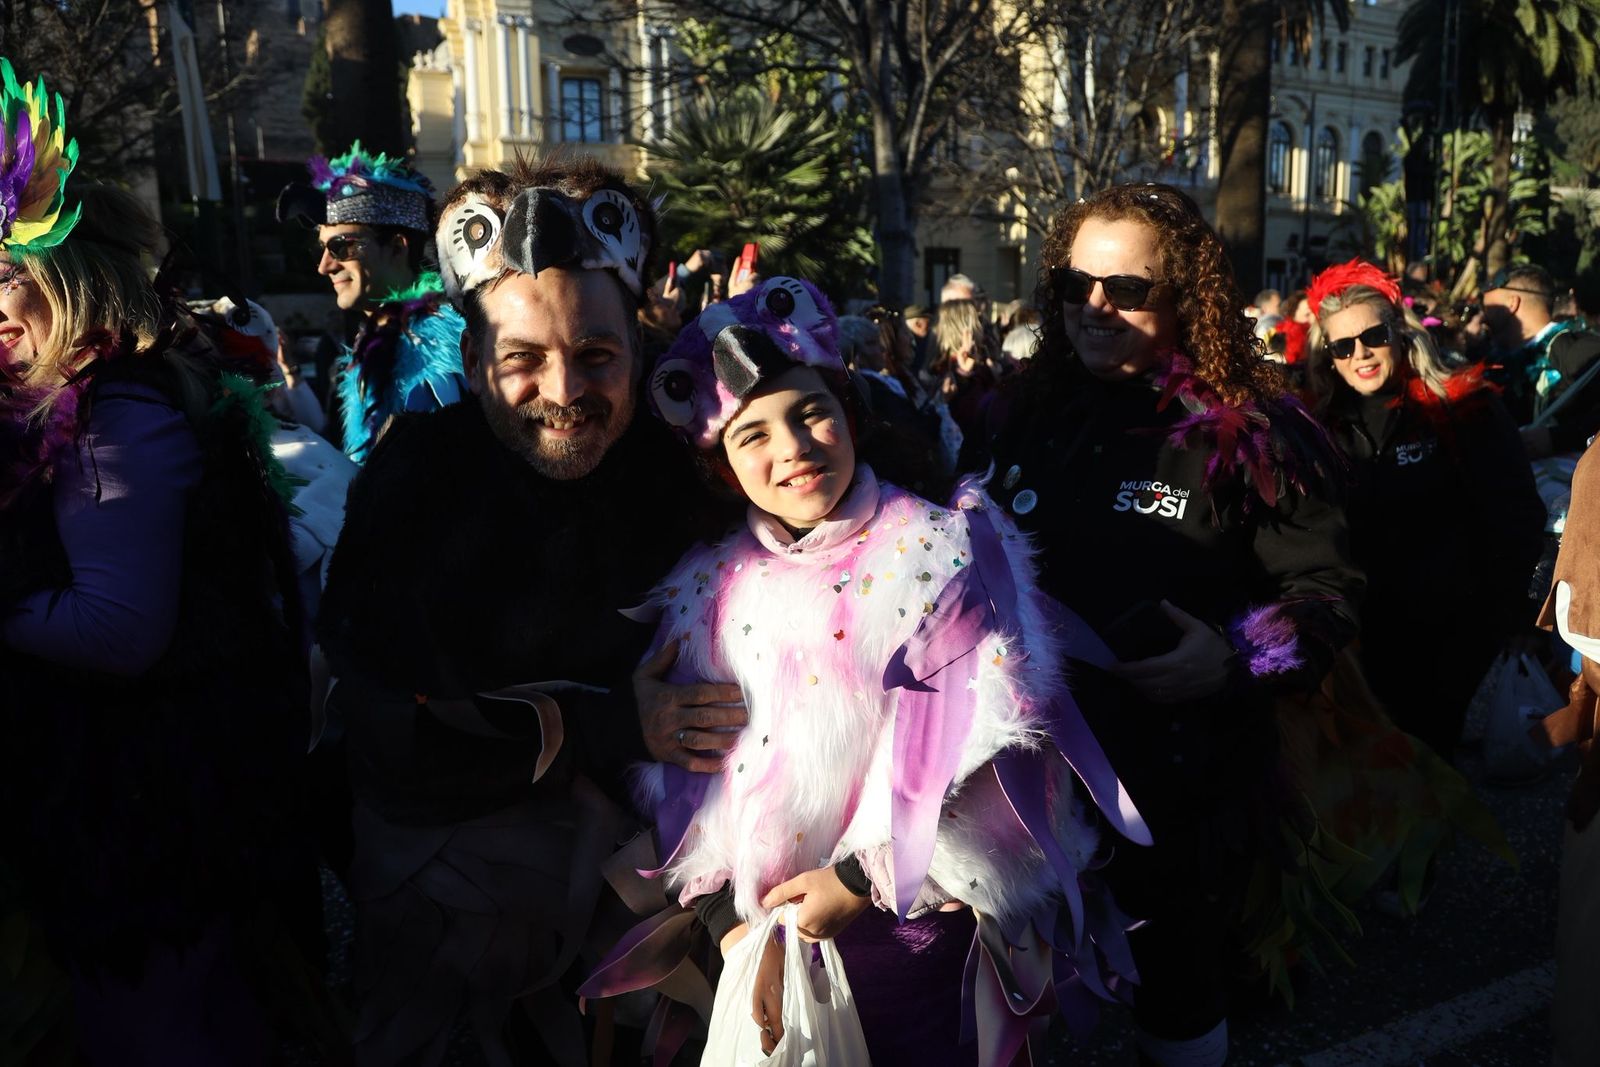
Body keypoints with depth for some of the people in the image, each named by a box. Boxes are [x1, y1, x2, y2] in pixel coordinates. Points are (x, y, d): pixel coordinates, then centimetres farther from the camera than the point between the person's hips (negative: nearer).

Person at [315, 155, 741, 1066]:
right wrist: (608, 724, -24)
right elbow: (383, 718, -24)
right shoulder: (418, 471, -19)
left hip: (608, 820, 3)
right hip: (439, 843, -2)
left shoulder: (676, 470, -10)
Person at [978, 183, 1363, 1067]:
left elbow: (1326, 587, -9)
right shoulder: (1025, 414, 3)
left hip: (1186, 783, -4)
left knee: (1176, 988, 19)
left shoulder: (1247, 431, -12)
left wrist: (1238, 660, -24)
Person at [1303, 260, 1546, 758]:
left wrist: (1501, 618, -13)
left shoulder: (1466, 410, -8)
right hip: (1365, 642, 3)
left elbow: (1516, 519, -9)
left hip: (1451, 637, -3)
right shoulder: (1324, 426, 2)